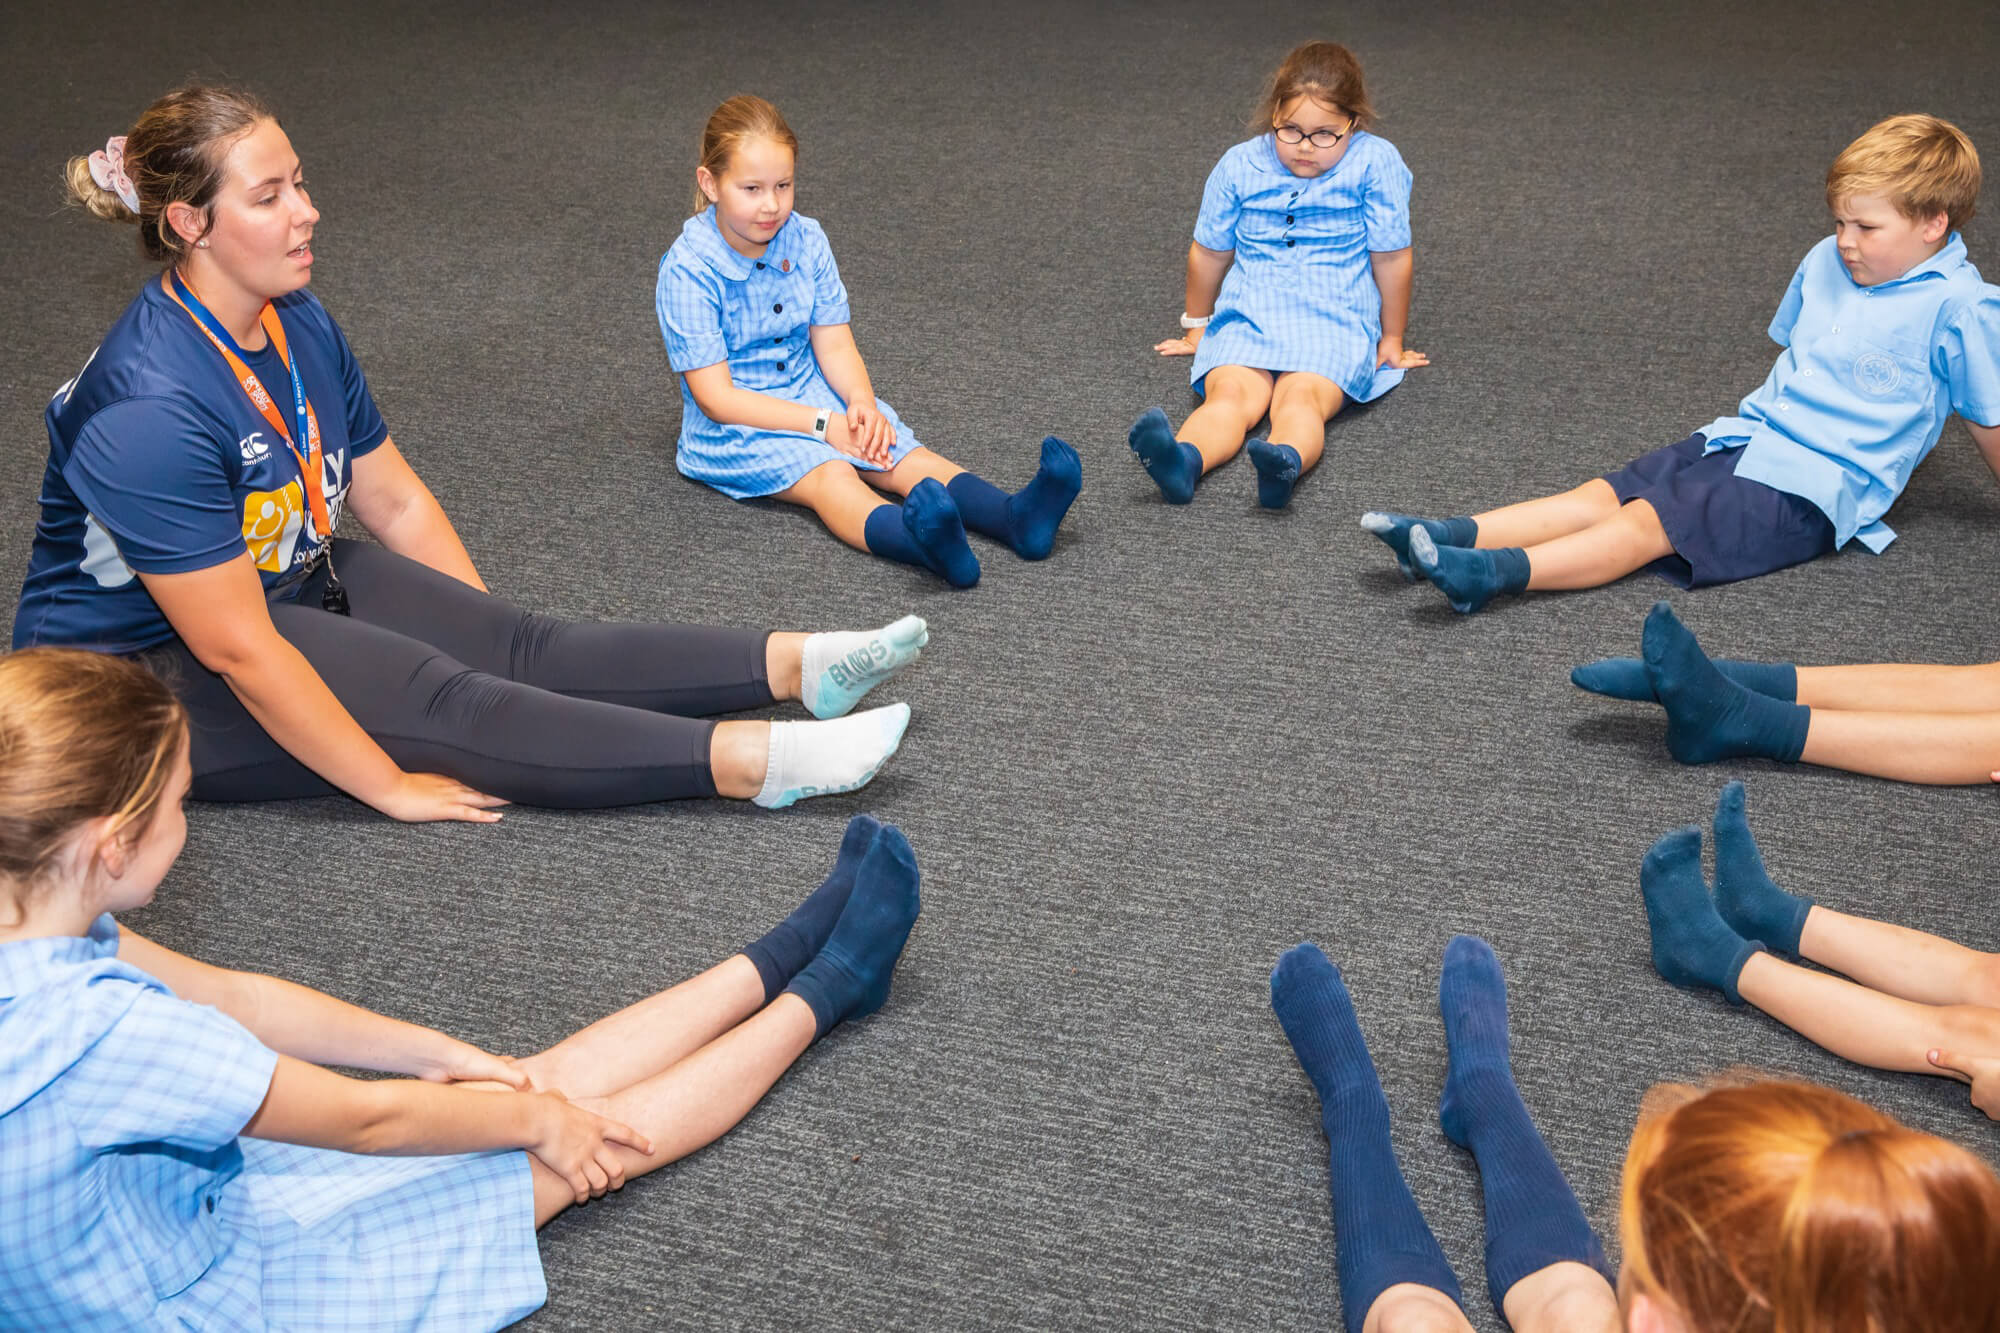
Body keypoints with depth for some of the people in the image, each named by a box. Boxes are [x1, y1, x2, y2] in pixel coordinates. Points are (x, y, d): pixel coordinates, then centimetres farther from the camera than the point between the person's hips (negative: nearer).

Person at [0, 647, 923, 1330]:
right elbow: (368, 1119, -25)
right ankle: (822, 994, 18)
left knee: (540, 1096, 9)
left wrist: (441, 1054, 1)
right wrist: (534, 1116, -8)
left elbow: (232, 997, 1)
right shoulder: (98, 1028, -38)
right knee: (571, 1147, 2)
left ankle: (784, 959, 22)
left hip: (201, 1190, 7)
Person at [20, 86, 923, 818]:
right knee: (438, 697, -25)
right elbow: (238, 651, -29)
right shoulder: (149, 408, -30)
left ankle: (792, 665, -21)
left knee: (522, 647, -11)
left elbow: (396, 502, 7)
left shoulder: (297, 322, -2)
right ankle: (750, 762, -35)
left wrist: (486, 629, 5)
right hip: (147, 674, -8)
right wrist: (392, 788, -25)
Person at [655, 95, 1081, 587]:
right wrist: (823, 424, -22)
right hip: (734, 426, -6)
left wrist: (861, 402, -20)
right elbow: (716, 398, -18)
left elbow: (834, 346, 2)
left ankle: (1017, 517, -44)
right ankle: (930, 547, -63)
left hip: (812, 393, 6)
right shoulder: (688, 269, -15)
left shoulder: (806, 241, 1)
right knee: (829, 474, -34)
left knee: (901, 454, -21)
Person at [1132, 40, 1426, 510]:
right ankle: (1183, 461, -59)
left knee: (1302, 395, -34)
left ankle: (1287, 462, -65)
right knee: (1232, 392, -30)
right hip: (1246, 318, 2)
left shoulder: (1375, 163, -4)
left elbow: (1391, 257, 4)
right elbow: (1210, 252, 17)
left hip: (1334, 325, -2)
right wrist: (1195, 327, 28)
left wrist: (1391, 341, 12)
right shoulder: (1239, 166, 4)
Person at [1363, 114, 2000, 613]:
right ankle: (1454, 536, -26)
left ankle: (1498, 572, -43)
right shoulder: (1826, 262, 12)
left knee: (1648, 523, -26)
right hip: (1744, 437, 7)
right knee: (1601, 494, -13)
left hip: (1810, 488, -7)